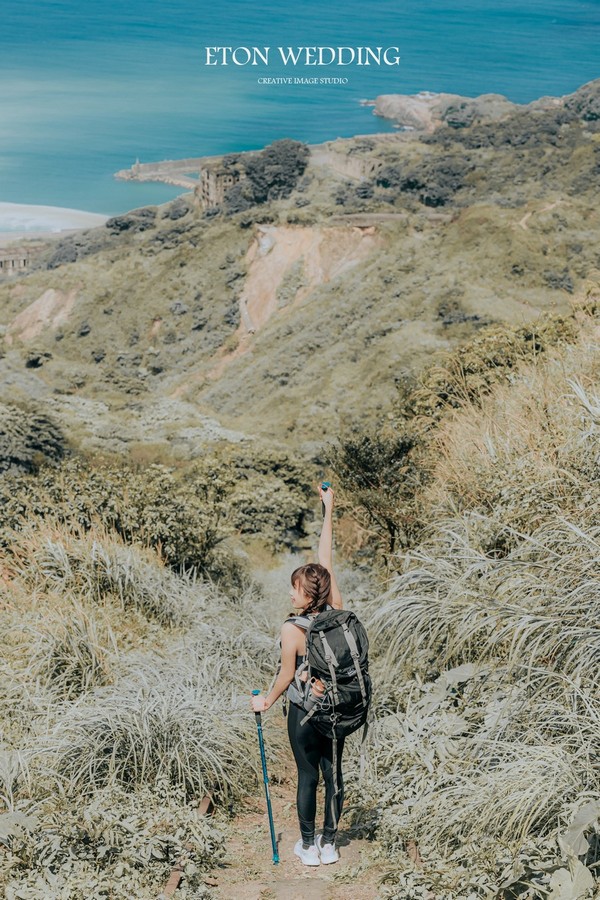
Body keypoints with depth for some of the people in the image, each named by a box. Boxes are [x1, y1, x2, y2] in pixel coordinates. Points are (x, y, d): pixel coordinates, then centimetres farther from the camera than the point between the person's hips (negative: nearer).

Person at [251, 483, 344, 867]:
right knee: (333, 773, 13)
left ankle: (309, 847, 22)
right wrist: (329, 509, 2)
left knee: (308, 777, 10)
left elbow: (287, 675, -11)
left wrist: (267, 701, 7)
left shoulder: (292, 629, -21)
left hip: (305, 711, -4)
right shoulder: (337, 611, -11)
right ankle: (329, 844, 24)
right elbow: (326, 558, -4)